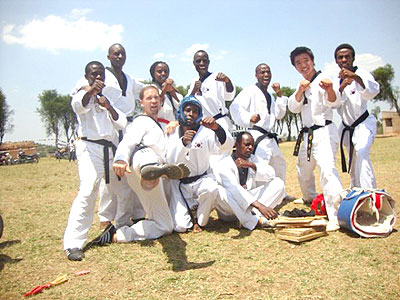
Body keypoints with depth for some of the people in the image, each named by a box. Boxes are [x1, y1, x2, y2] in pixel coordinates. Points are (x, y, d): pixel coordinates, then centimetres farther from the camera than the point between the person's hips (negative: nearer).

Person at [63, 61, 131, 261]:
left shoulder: (109, 98, 21)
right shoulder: (82, 93, 4)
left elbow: (122, 124, 8)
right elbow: (79, 106, -23)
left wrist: (109, 108, -10)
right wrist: (91, 91, -44)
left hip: (111, 149, 7)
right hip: (89, 148, -6)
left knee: (126, 189, 13)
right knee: (88, 190, -22)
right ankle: (73, 243, -18)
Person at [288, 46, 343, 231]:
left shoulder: (322, 79, -7)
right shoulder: (302, 84, 14)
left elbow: (333, 102, -25)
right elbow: (293, 107, -1)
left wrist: (330, 90, -48)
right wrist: (300, 90, -20)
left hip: (323, 132, -8)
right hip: (307, 134, 8)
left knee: (326, 168, -27)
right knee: (303, 170, 21)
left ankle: (335, 216, -32)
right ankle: (311, 200, 47)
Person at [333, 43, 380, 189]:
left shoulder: (361, 73, -11)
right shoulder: (337, 80, 6)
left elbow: (373, 90, -33)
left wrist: (355, 77, -50)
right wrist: (342, 87, -27)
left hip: (363, 124, -6)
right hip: (347, 126, 6)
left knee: (361, 153, -27)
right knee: (352, 160, 16)